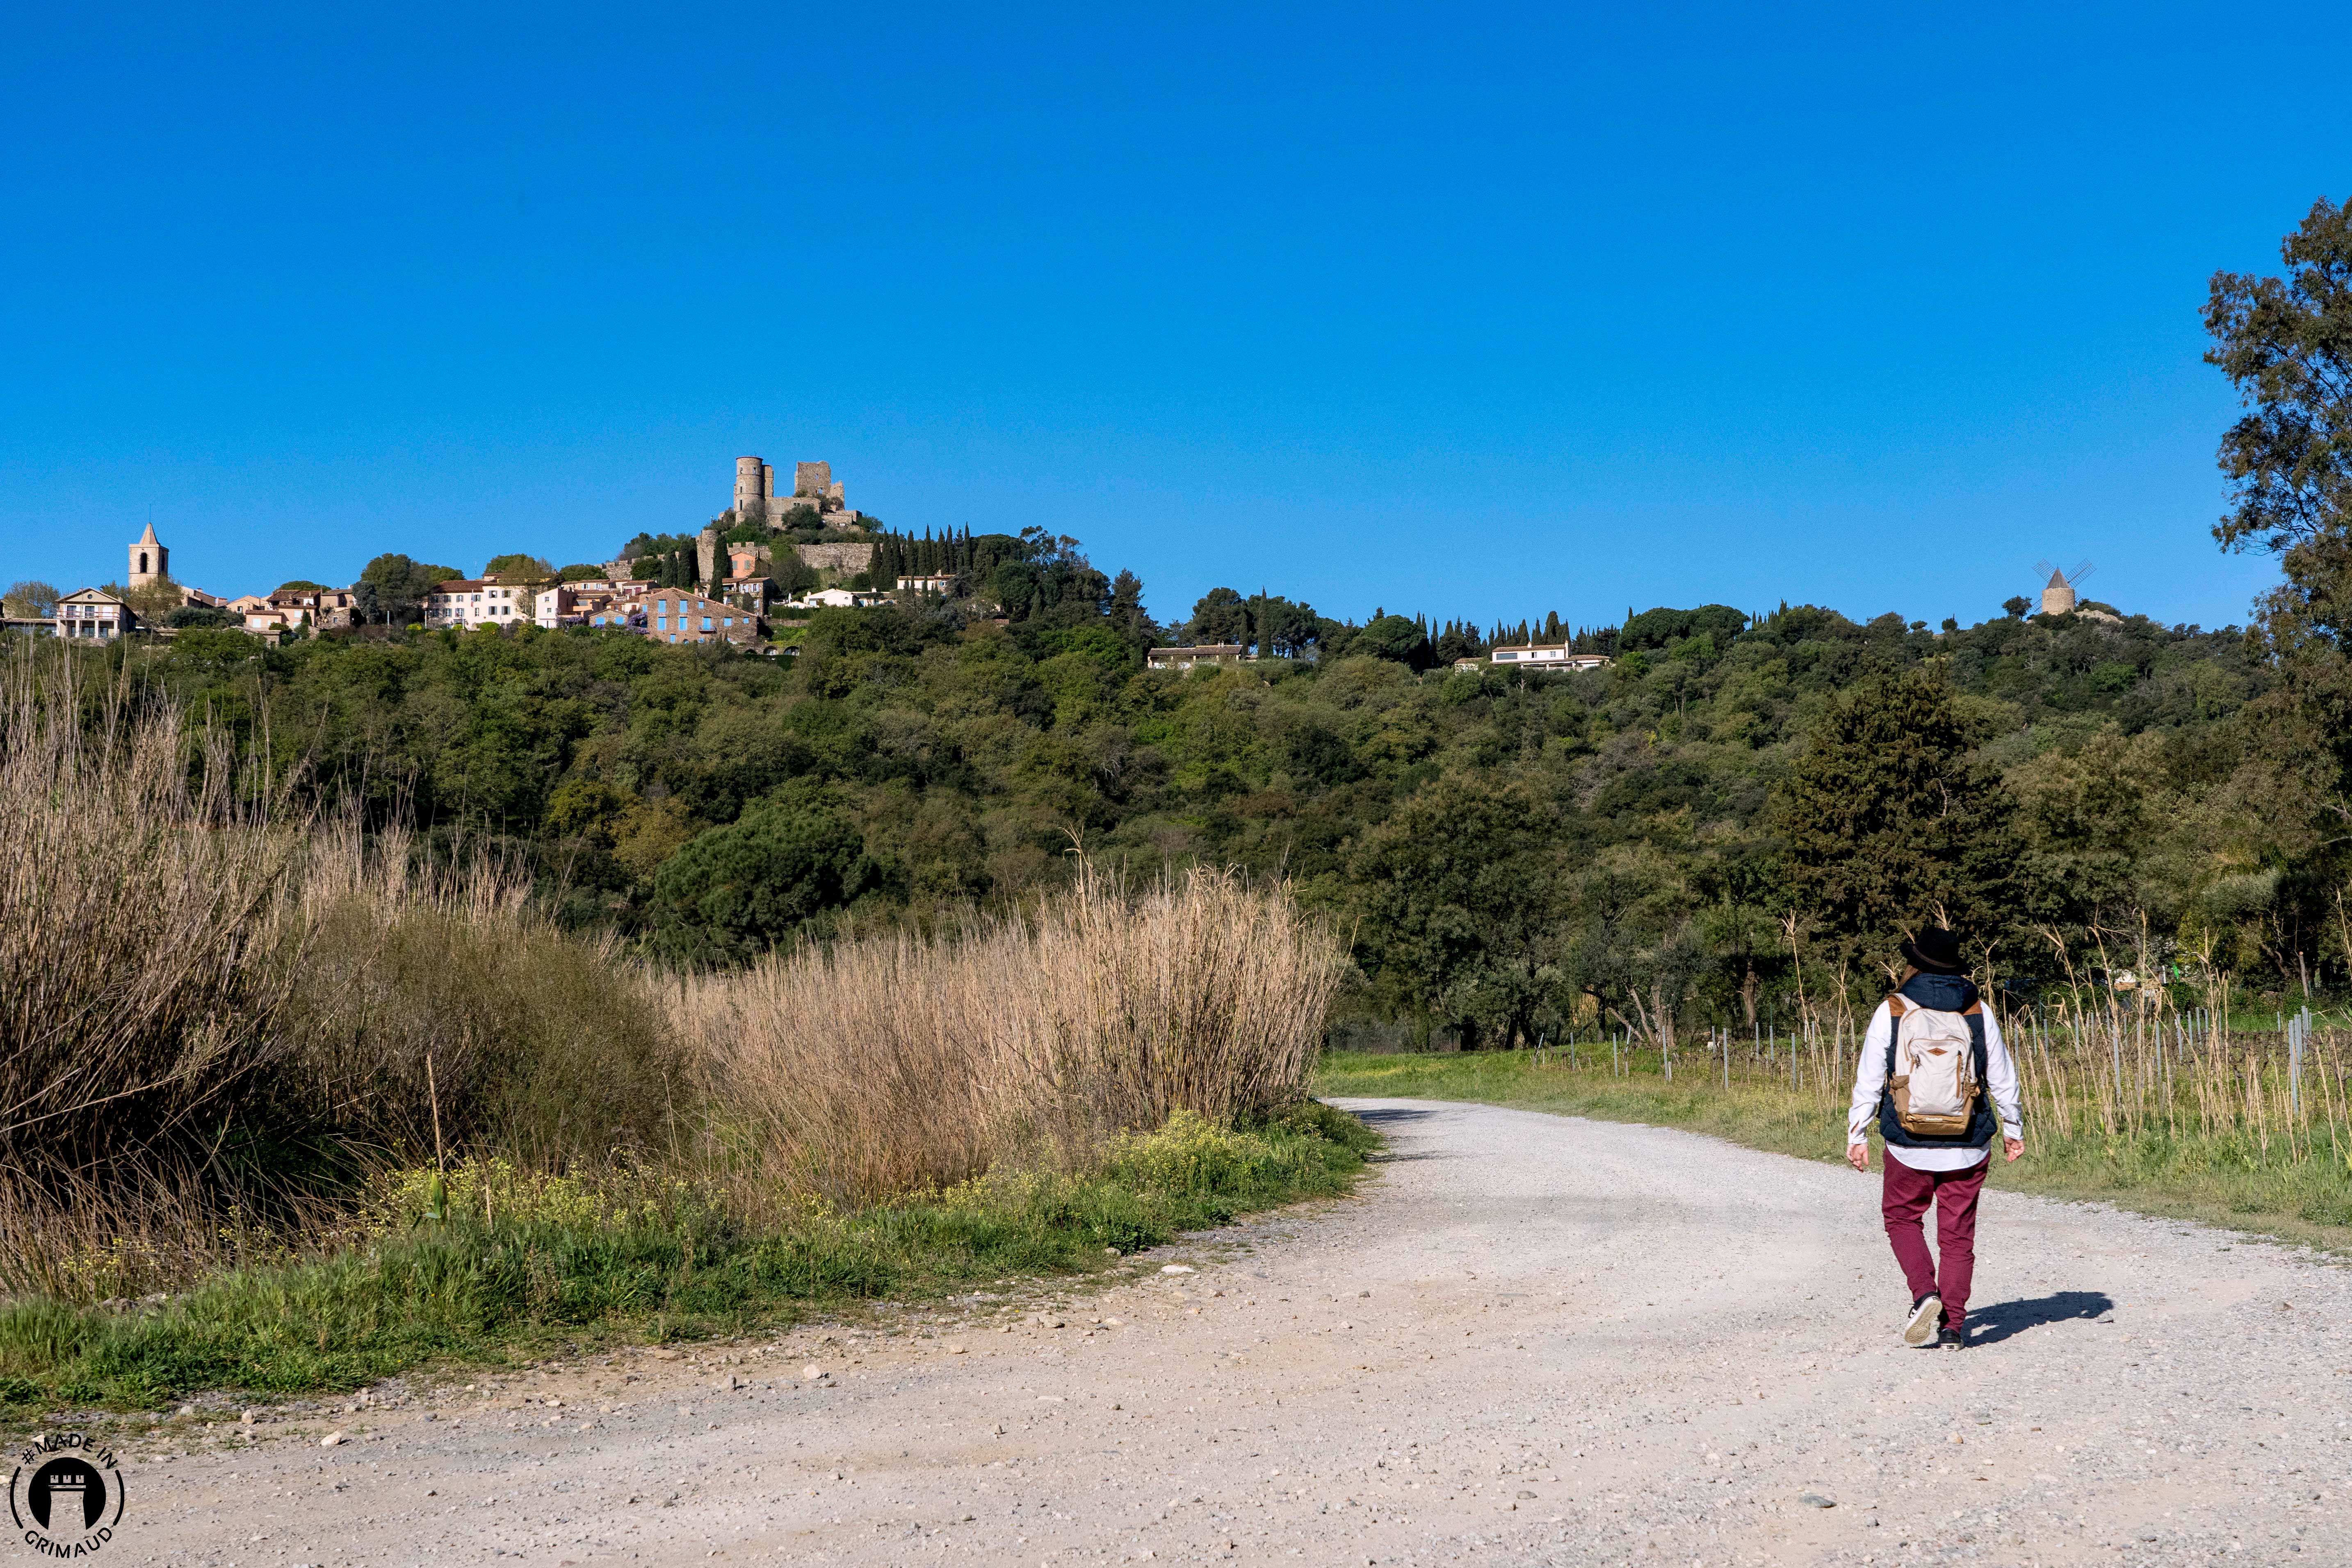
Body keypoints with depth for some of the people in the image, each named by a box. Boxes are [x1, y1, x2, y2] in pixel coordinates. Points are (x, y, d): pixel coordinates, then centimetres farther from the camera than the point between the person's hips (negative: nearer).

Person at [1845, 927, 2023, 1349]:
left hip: (1909, 1147, -2)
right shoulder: (1979, 1012, 1)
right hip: (1968, 1148, 2)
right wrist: (2013, 1129, 20)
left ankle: (1925, 1293, -3)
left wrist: (1857, 1135, 5)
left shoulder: (1891, 1012, -5)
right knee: (1958, 1235, 10)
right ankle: (1953, 1325, 8)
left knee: (1901, 1218, 18)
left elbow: (1868, 1080, -4)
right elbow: (2003, 1078, 7)